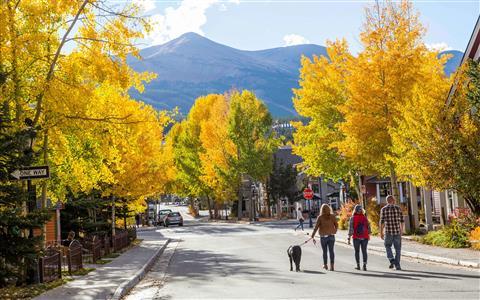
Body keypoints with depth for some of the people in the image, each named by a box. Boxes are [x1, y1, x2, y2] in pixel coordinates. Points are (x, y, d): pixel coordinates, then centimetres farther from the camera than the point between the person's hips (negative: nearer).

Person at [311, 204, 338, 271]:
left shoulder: (320, 217, -8)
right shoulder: (332, 216, -1)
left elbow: (316, 227, -11)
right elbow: (336, 225, 7)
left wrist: (312, 236, -10)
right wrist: (334, 231, 25)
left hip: (323, 236, -1)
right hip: (331, 236, 1)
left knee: (324, 251, 12)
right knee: (331, 251, 0)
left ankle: (325, 265, 24)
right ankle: (332, 265, -10)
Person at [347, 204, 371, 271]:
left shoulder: (352, 218, -6)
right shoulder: (365, 217, 1)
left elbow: (350, 229, -11)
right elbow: (368, 227, 7)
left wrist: (349, 238, -9)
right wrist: (369, 234, 23)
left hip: (356, 237, -2)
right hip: (364, 237, 2)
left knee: (357, 251, 11)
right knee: (364, 251, 4)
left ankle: (358, 265, 13)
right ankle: (364, 265, -7)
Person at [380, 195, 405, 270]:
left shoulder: (383, 209, -2)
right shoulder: (398, 208, 3)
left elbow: (382, 222, -6)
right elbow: (401, 220, 5)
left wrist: (381, 232, -2)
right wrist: (401, 230, 16)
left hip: (388, 231, -1)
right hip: (397, 231, 1)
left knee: (388, 246, 17)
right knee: (397, 249, 9)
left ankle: (392, 260, -3)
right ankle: (397, 265, 6)